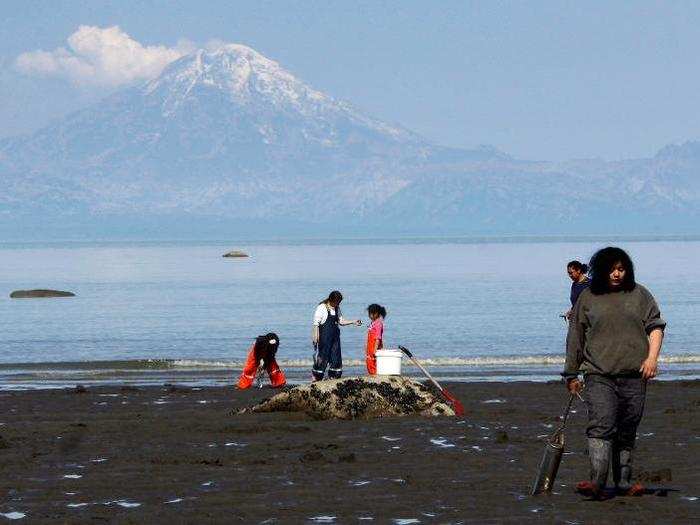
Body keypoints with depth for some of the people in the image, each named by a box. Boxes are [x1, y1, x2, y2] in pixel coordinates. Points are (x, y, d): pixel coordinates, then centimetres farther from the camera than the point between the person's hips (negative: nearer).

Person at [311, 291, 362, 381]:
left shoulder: (336, 308, 12)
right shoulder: (322, 307, -8)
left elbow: (341, 321, 19)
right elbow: (316, 323, -9)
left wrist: (353, 322, 7)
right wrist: (316, 335, -16)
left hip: (335, 336, 7)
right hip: (324, 336, -7)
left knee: (336, 356, 4)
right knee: (322, 356, -7)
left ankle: (333, 376, 11)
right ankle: (316, 377, -1)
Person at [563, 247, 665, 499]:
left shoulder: (639, 294, 11)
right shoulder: (588, 298, 8)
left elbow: (655, 326, 11)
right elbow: (575, 338, 12)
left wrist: (652, 357, -5)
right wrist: (572, 374, 13)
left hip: (634, 375, 2)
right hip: (599, 375, -2)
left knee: (627, 431, 7)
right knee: (601, 426, -16)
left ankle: (624, 482, 16)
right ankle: (597, 483, -26)